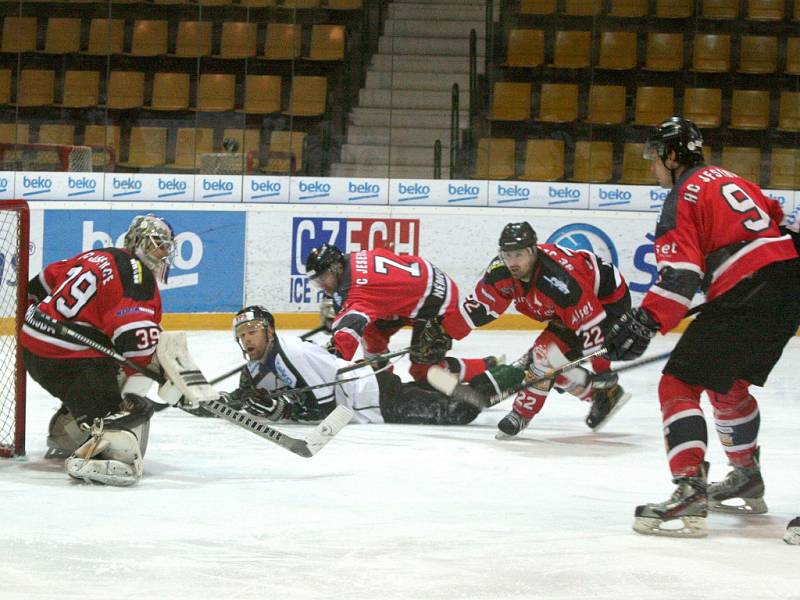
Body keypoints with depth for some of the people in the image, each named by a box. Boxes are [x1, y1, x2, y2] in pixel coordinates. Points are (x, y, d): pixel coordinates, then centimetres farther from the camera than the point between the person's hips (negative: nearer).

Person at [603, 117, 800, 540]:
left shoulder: (685, 194, -3)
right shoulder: (729, 180, 23)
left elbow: (679, 275, -15)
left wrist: (643, 323, -17)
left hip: (747, 294, -9)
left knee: (679, 384, -10)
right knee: (728, 383, 29)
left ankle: (689, 495, -25)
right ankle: (747, 482, 40)